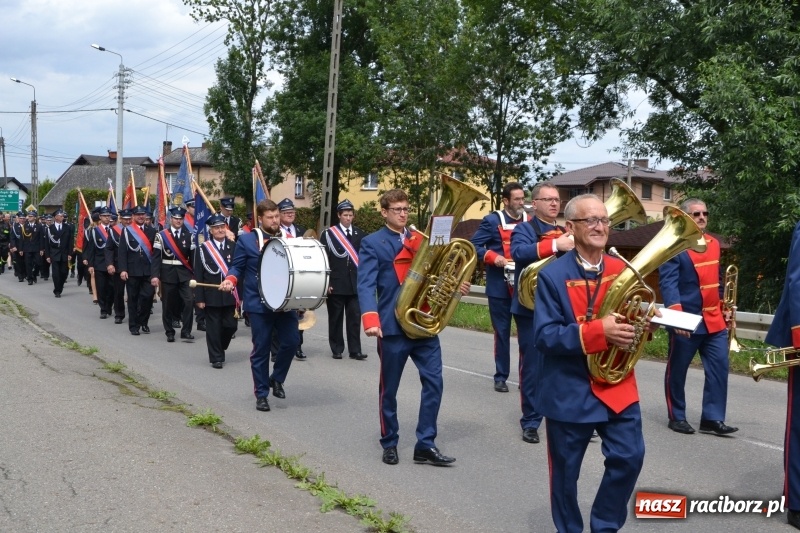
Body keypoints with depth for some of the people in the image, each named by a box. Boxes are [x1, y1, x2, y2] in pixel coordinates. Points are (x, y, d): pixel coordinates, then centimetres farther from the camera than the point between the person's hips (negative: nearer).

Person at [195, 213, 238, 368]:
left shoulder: (234, 246, 3)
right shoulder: (202, 249, -2)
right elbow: (198, 276, -2)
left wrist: (240, 295, 0)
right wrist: (199, 298, -7)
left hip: (230, 295, 2)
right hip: (212, 296, -2)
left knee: (231, 326, 4)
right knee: (214, 328, 3)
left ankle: (219, 348, 31)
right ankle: (216, 357, 15)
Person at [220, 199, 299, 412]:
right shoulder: (246, 240, -1)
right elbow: (237, 267, 2)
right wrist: (230, 280, -19)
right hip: (260, 304, -3)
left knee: (291, 343, -2)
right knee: (261, 349, 4)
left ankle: (276, 378, 24)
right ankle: (261, 394, 16)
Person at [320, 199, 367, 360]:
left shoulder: (359, 234, 10)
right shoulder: (328, 234, 0)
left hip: (355, 283, 2)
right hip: (336, 284, -2)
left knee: (355, 318, 1)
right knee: (335, 318, 5)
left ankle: (355, 350, 5)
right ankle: (337, 350, 14)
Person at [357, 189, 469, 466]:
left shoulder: (421, 239, 14)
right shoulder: (372, 243, -2)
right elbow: (366, 285, -12)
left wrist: (455, 286, -2)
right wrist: (371, 320, -26)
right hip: (392, 325, -4)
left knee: (434, 381, -2)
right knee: (389, 388, 8)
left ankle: (425, 445, 7)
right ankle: (389, 444, 24)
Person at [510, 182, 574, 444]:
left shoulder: (567, 231, 16)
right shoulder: (524, 229, -2)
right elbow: (519, 253, -24)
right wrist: (555, 245, -34)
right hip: (532, 308, -4)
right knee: (532, 367, 2)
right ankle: (531, 422, 11)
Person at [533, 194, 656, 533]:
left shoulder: (622, 271, 3)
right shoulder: (552, 275, -12)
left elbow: (629, 320, 12)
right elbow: (545, 336, -18)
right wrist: (598, 331, -29)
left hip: (616, 385, 4)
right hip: (568, 390, -3)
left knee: (629, 457, 1)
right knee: (566, 471, 9)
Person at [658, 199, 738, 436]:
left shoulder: (714, 243, 11)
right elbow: (668, 283, -20)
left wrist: (724, 308, 19)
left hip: (714, 320, 6)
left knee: (719, 367, 2)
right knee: (677, 370, 6)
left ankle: (713, 419, 9)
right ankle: (677, 417, 19)